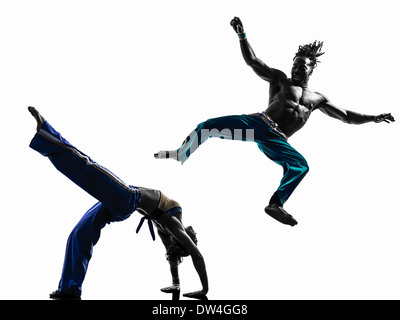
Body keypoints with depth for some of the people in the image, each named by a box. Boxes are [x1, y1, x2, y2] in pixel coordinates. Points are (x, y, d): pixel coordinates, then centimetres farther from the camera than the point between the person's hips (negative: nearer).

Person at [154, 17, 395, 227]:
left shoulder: (317, 98, 21)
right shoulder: (280, 79, 17)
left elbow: (347, 116, 23)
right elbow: (252, 61, 10)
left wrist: (374, 118, 12)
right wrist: (242, 35, -2)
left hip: (276, 141, 1)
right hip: (258, 122, -1)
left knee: (302, 165, -27)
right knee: (208, 126, -15)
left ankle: (275, 204, -25)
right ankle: (180, 156, 3)